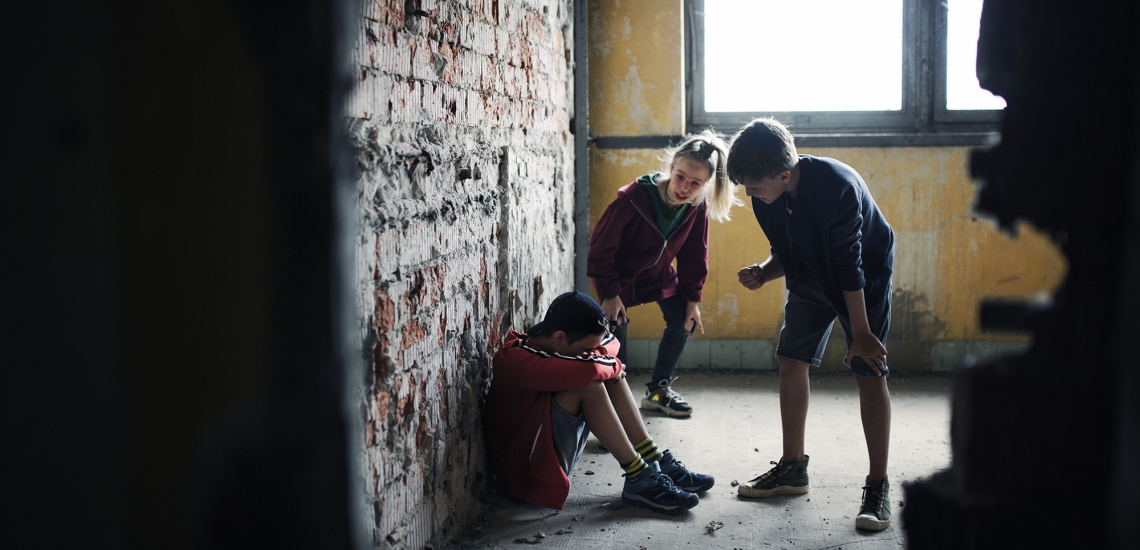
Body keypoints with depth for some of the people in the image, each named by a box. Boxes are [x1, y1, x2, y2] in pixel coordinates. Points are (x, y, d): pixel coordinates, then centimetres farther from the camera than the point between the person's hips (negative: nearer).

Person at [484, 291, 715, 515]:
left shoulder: (540, 342, 2)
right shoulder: (514, 358, -25)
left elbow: (610, 342, 13)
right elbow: (588, 369, -38)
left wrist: (601, 359, -9)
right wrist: (613, 367, -16)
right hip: (525, 469, -9)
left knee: (608, 372, 2)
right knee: (588, 385, -26)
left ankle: (655, 460, 2)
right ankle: (639, 480, -18)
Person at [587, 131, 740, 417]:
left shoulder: (697, 207, -19)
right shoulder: (634, 197, -35)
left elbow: (694, 255, -3)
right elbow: (601, 246, -25)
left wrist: (692, 298, -4)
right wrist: (609, 293, -22)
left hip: (658, 271, 5)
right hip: (620, 272, -5)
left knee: (683, 322, -1)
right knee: (617, 328, -13)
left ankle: (658, 389, 14)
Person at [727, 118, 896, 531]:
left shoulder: (838, 186, -35)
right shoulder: (767, 198, -15)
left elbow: (849, 265, -30)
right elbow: (787, 255, -1)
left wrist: (861, 333, -24)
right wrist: (762, 274, -23)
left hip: (866, 276, -6)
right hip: (812, 277, 7)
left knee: (868, 372, -11)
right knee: (790, 360, 3)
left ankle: (878, 485, -5)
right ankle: (793, 468, 15)